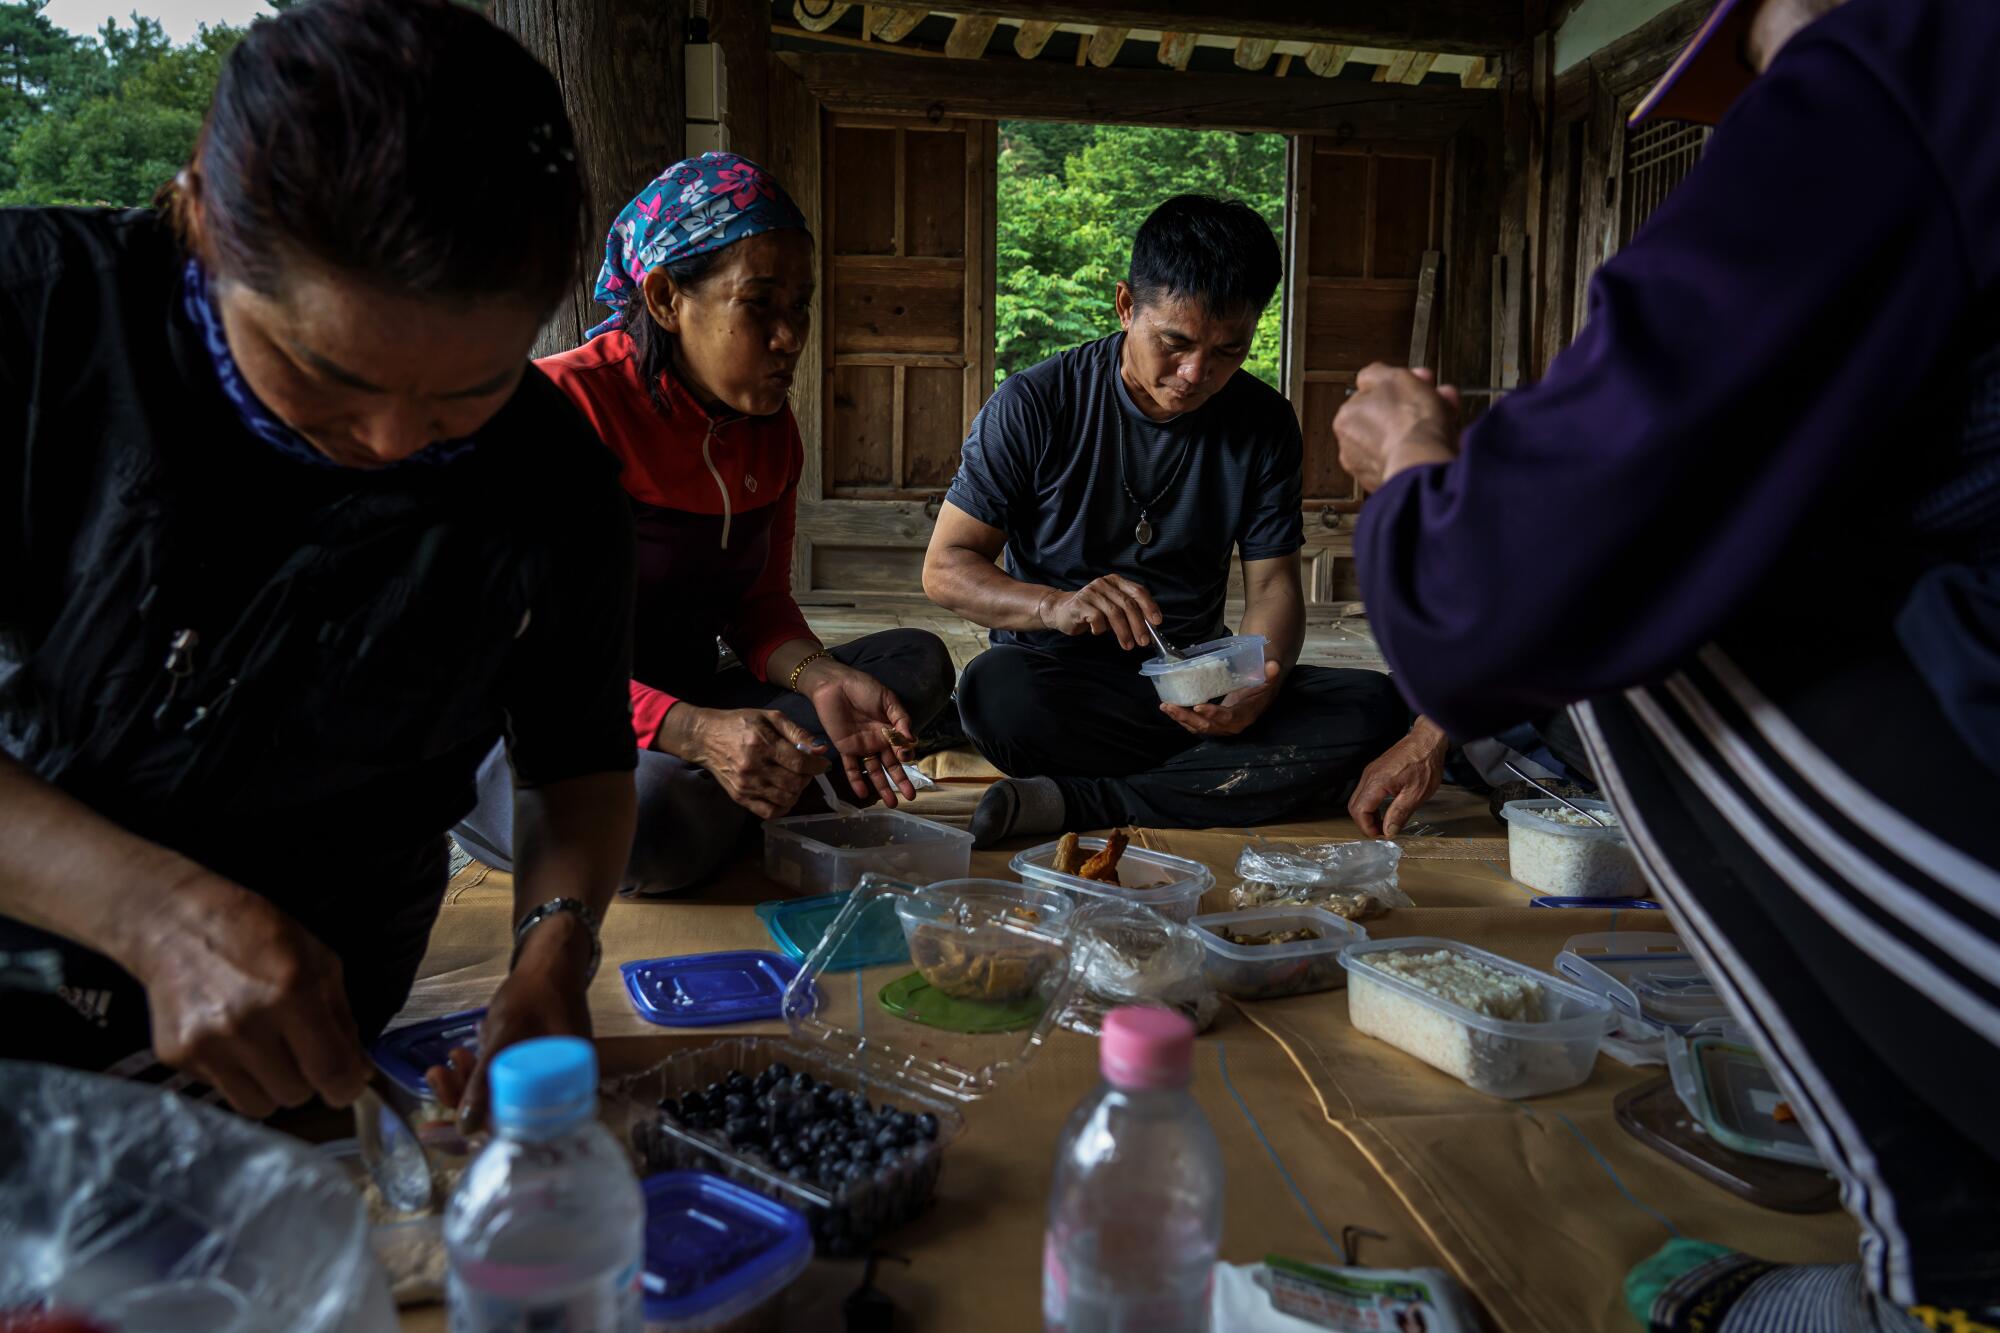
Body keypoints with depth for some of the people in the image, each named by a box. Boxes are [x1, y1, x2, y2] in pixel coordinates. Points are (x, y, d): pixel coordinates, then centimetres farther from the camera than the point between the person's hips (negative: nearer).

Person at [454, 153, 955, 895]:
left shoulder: (769, 427, 5)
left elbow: (759, 602, 8)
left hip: (687, 706, 6)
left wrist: (819, 678, -17)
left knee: (919, 661, -3)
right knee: (644, 817, -39)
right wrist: (698, 732, -36)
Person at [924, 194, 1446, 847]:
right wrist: (1056, 607, -28)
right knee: (997, 690, -37)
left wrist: (1257, 686, -21)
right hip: (1061, 680, -4)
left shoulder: (1263, 422, 3)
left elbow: (1273, 584, 2)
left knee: (1372, 706, -23)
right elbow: (945, 567, -7)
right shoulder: (1035, 405, -7)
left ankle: (1076, 804, -29)